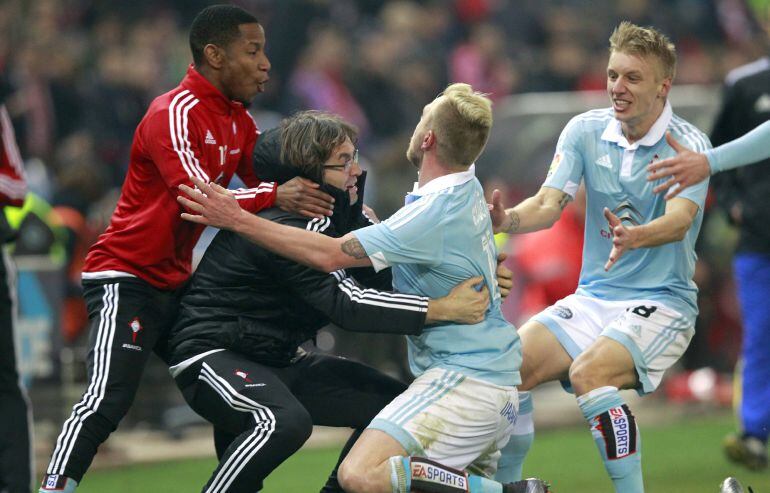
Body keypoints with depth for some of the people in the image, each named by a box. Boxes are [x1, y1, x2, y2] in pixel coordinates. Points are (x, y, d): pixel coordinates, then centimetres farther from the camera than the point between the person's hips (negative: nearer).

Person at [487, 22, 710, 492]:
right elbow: (550, 204, -8)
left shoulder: (688, 144, -11)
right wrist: (508, 219, -31)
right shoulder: (585, 131, 2)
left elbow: (678, 221, -27)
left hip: (662, 302, -5)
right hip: (592, 296, 5)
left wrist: (634, 237, -50)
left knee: (589, 373, -31)